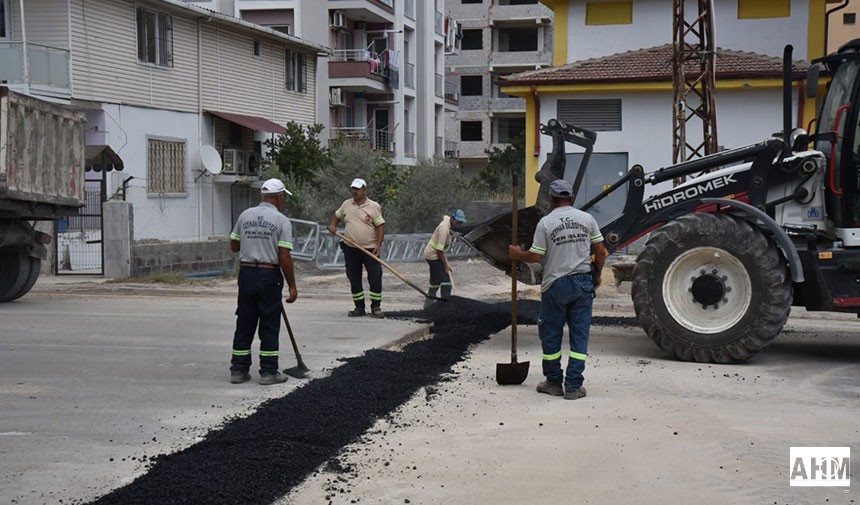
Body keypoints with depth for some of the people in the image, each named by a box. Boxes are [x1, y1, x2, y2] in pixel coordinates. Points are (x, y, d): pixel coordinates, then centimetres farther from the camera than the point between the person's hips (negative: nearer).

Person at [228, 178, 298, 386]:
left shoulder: (245, 216, 6)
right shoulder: (281, 221, -8)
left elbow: (234, 246, 12)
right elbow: (284, 257, -12)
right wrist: (292, 286, -7)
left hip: (246, 273, 5)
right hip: (269, 275, -4)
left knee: (244, 324, 11)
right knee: (269, 326, 3)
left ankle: (238, 370, 14)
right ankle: (268, 372, 6)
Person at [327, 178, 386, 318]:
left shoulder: (374, 206, -4)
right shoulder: (346, 204, 8)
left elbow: (380, 226, -6)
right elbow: (337, 215, 24)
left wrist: (378, 245, -15)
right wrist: (332, 225, 3)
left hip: (370, 249, -3)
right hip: (350, 249, 4)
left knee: (375, 277, -6)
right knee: (354, 279, 7)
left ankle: (376, 307, 3)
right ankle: (359, 307, 15)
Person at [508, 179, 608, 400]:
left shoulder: (545, 222, -7)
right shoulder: (587, 218, 2)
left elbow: (536, 256, -8)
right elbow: (600, 251, 4)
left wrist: (518, 254, 11)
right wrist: (597, 275, 18)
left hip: (555, 285, -2)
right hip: (583, 282, 2)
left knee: (551, 334, 11)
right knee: (579, 334, 6)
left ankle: (554, 382, 18)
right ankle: (573, 386, 5)